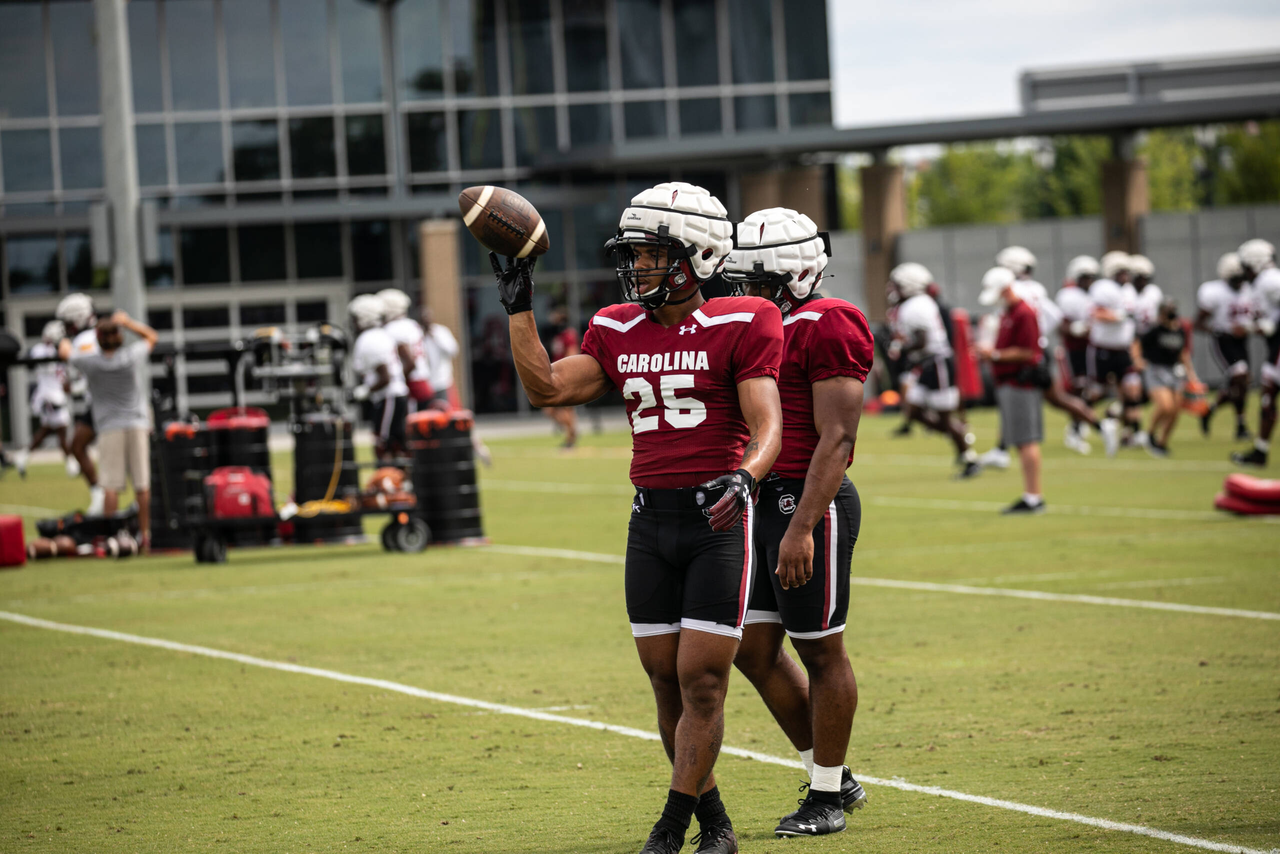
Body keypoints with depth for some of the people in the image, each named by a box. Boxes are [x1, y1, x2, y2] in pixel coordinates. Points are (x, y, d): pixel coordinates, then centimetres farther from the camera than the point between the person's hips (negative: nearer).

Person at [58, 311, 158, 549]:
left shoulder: (90, 361, -5)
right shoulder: (132, 356, -2)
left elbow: (64, 352, 16)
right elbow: (151, 337, 19)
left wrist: (66, 341, 37)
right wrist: (127, 322, 23)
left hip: (110, 427, -1)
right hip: (138, 423, 1)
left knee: (111, 484, -4)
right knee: (142, 483, 2)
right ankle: (144, 534, 5)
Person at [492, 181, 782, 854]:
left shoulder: (740, 327, -7)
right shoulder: (619, 331, 10)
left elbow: (766, 426, -13)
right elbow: (546, 389, 10)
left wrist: (742, 475, -33)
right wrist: (518, 307, 7)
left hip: (717, 519, -5)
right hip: (649, 521, 6)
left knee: (702, 679, -7)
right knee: (666, 680, 7)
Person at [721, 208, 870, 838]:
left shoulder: (827, 329, -13)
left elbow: (836, 438, -18)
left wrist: (802, 527, -23)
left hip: (809, 503, -9)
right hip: (764, 502, 9)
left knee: (820, 651, 1)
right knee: (755, 648, 9)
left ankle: (828, 797, 12)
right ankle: (832, 778, 21)